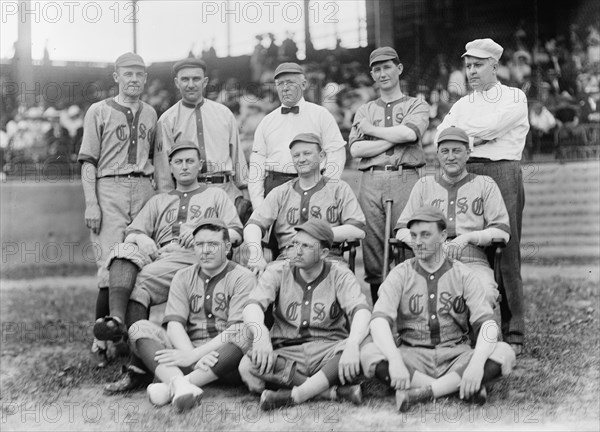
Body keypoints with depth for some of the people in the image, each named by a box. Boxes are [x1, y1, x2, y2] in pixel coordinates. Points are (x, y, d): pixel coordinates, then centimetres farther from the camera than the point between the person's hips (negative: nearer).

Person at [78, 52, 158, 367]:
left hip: (144, 191, 4)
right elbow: (88, 161, 0)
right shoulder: (99, 111, 5)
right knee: (112, 266, -12)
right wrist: (91, 203, -10)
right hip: (110, 191, -4)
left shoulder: (150, 114, 19)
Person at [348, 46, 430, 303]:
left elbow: (409, 133, -8)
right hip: (371, 182, 3)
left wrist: (371, 129, 3)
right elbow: (356, 149, 5)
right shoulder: (364, 111, 21)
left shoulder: (417, 106, 15)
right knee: (372, 244, -2)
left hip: (405, 179, -2)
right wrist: (395, 138, -2)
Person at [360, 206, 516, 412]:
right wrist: (395, 361, -34)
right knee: (369, 353, -29)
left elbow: (487, 324, -9)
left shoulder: (463, 275, 4)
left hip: (456, 357, 1)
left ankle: (423, 392, -27)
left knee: (504, 352, -25)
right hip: (412, 357, 0)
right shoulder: (400, 274, 3)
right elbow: (379, 320, -14)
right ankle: (461, 389, -28)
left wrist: (476, 364, -30)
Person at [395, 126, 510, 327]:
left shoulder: (485, 185, 17)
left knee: (486, 295, -35)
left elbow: (502, 232, 7)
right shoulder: (424, 185, 23)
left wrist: (467, 237, -10)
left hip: (473, 260, -1)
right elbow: (402, 230, 16)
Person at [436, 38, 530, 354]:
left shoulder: (515, 98, 10)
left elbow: (493, 125, -8)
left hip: (503, 173, -4)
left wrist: (462, 131, 4)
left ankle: (513, 333, -2)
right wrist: (479, 138, -7)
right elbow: (441, 138, 6)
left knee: (507, 253, -6)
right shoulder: (463, 104, 22)